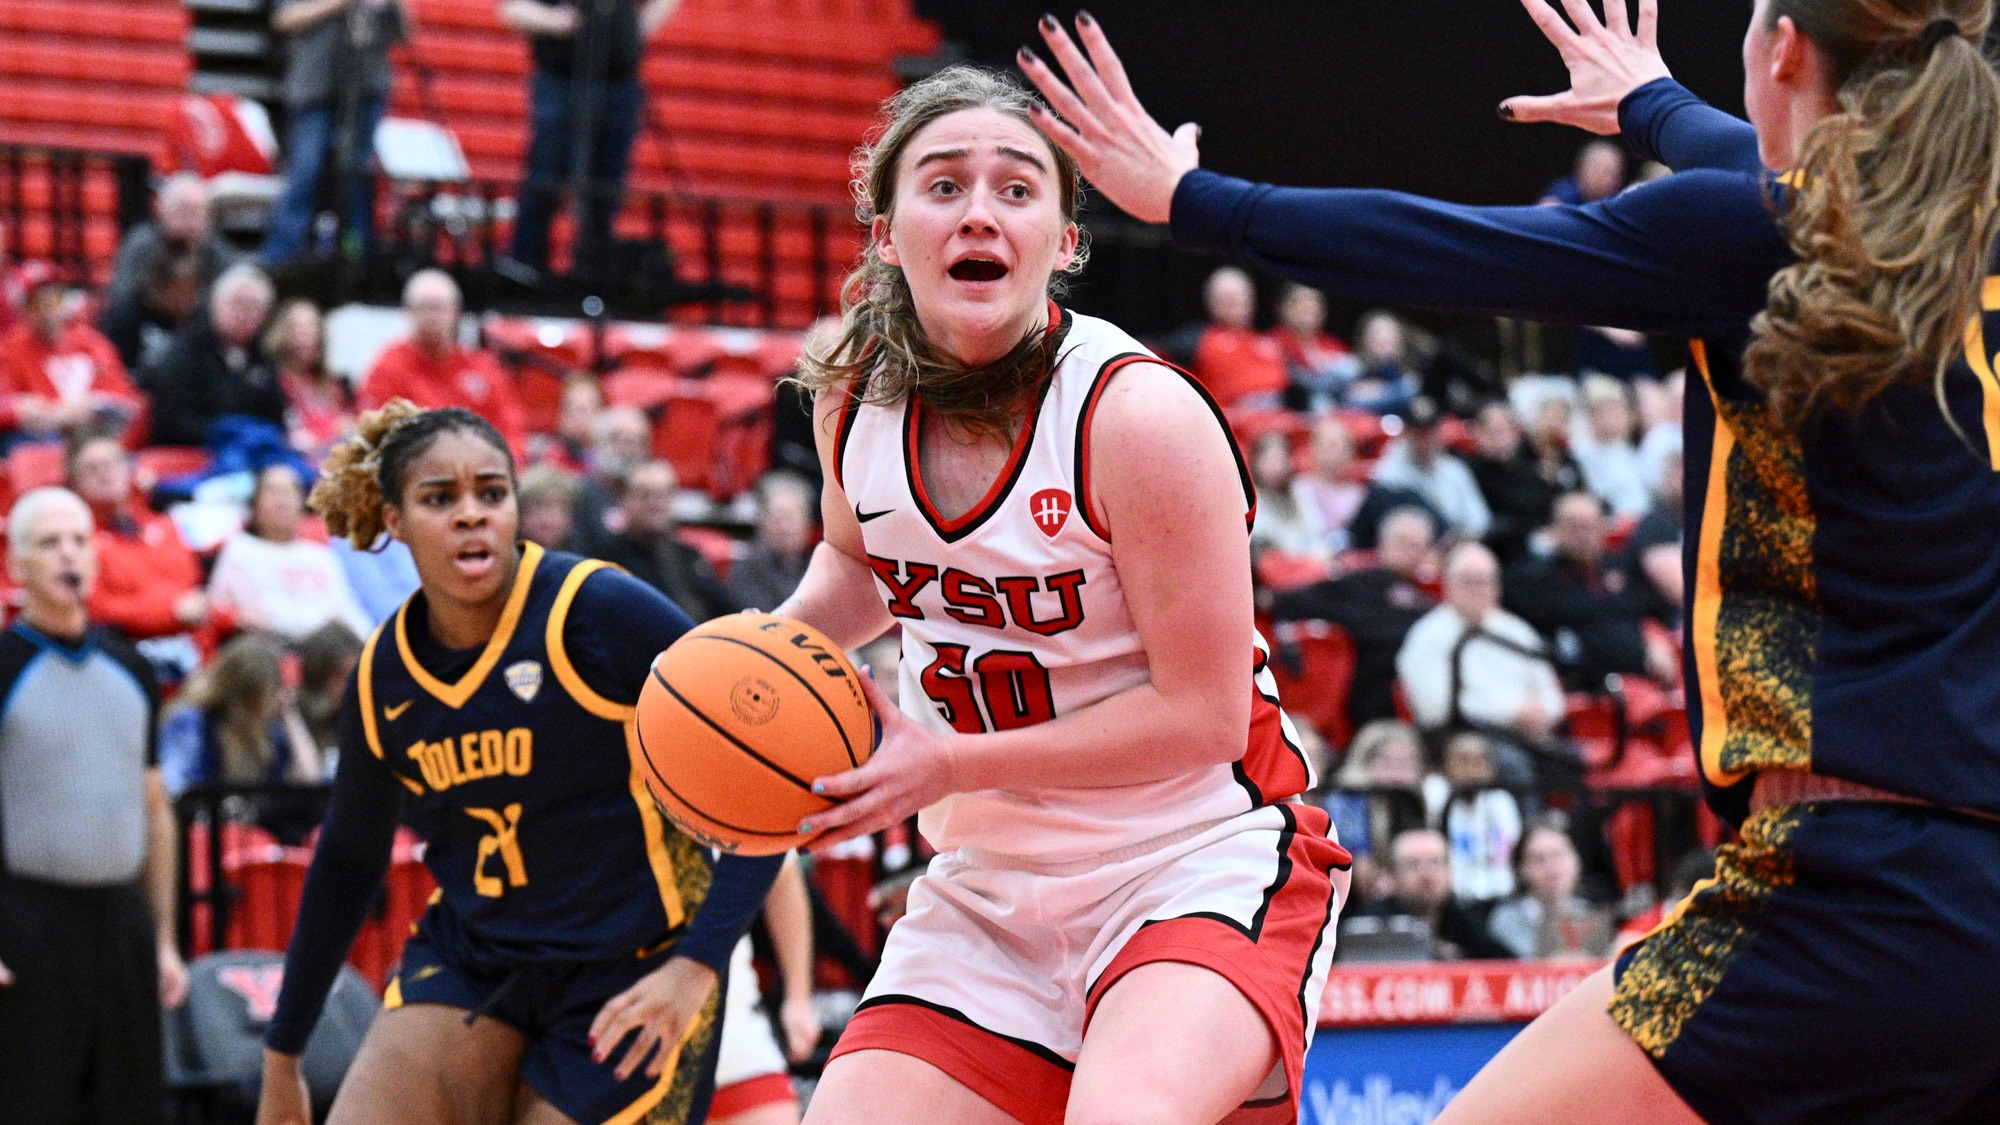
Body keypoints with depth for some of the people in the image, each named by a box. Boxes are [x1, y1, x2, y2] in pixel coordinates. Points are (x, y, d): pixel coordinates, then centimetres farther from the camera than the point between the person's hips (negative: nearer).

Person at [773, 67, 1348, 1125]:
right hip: (990, 881, 6)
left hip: (1202, 859, -6)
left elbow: (1202, 713, -16)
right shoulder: (856, 392, -1)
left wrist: (948, 766, -18)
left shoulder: (1142, 414, -19)